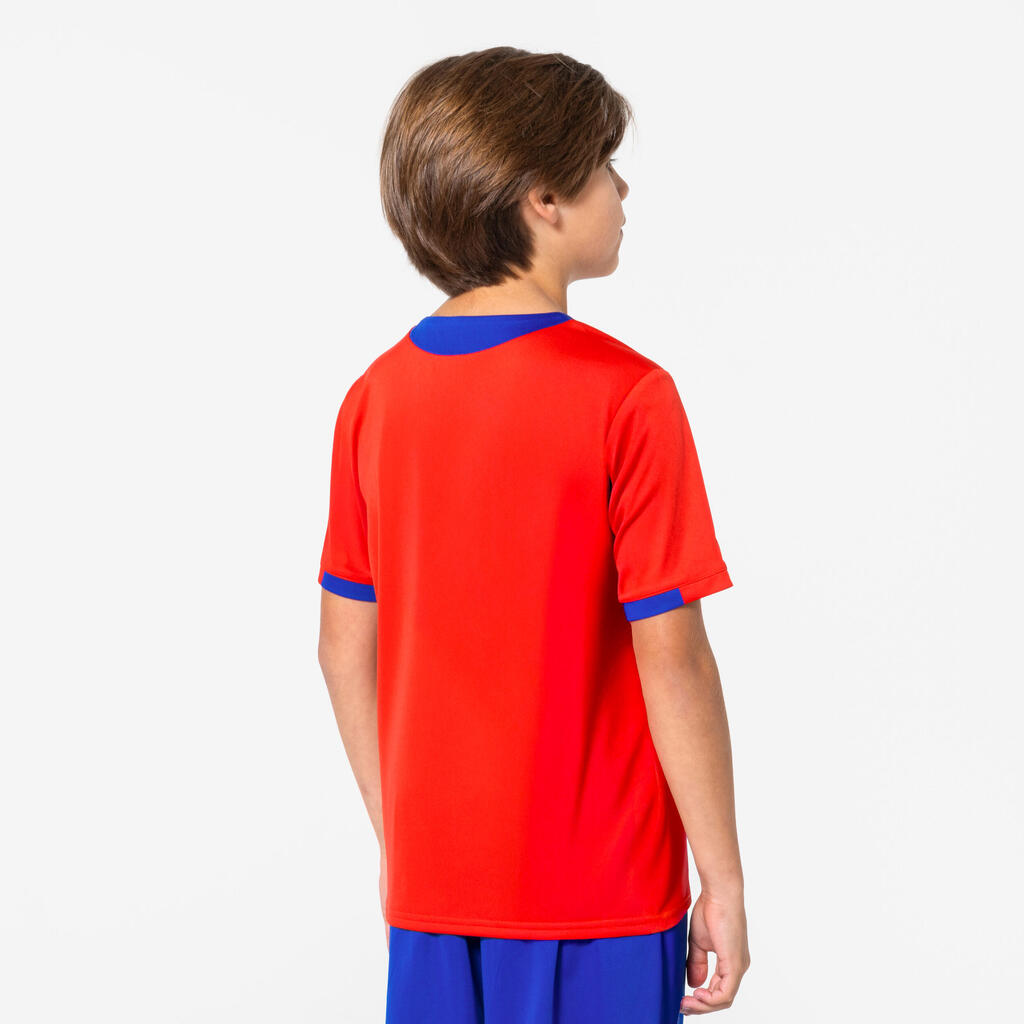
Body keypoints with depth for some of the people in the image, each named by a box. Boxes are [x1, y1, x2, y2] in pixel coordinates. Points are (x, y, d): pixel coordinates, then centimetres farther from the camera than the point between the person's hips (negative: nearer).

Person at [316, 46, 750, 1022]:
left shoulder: (375, 396, 1)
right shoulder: (625, 397, -15)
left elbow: (345, 645, 6)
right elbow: (671, 660, -15)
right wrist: (723, 882, -6)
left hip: (431, 881, 5)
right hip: (599, 897, -5)